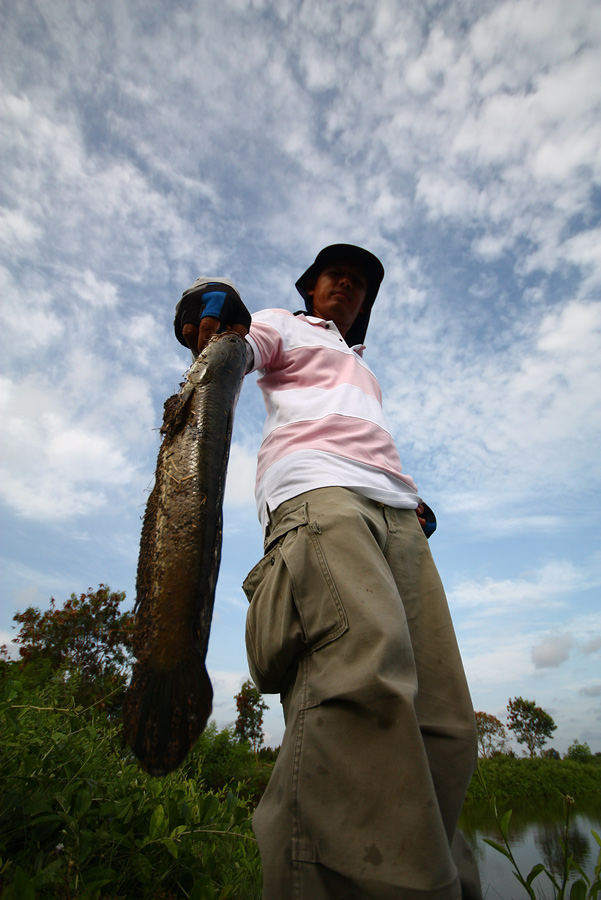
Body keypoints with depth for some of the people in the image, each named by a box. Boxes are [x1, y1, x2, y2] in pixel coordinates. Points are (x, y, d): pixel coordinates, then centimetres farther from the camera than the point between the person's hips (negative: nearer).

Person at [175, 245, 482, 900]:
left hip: (395, 511, 7)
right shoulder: (282, 326, 27)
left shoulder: (360, 367, 44)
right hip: (317, 491, -6)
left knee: (445, 720, -7)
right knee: (366, 659, -34)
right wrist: (212, 313, -18)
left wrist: (414, 500, 19)